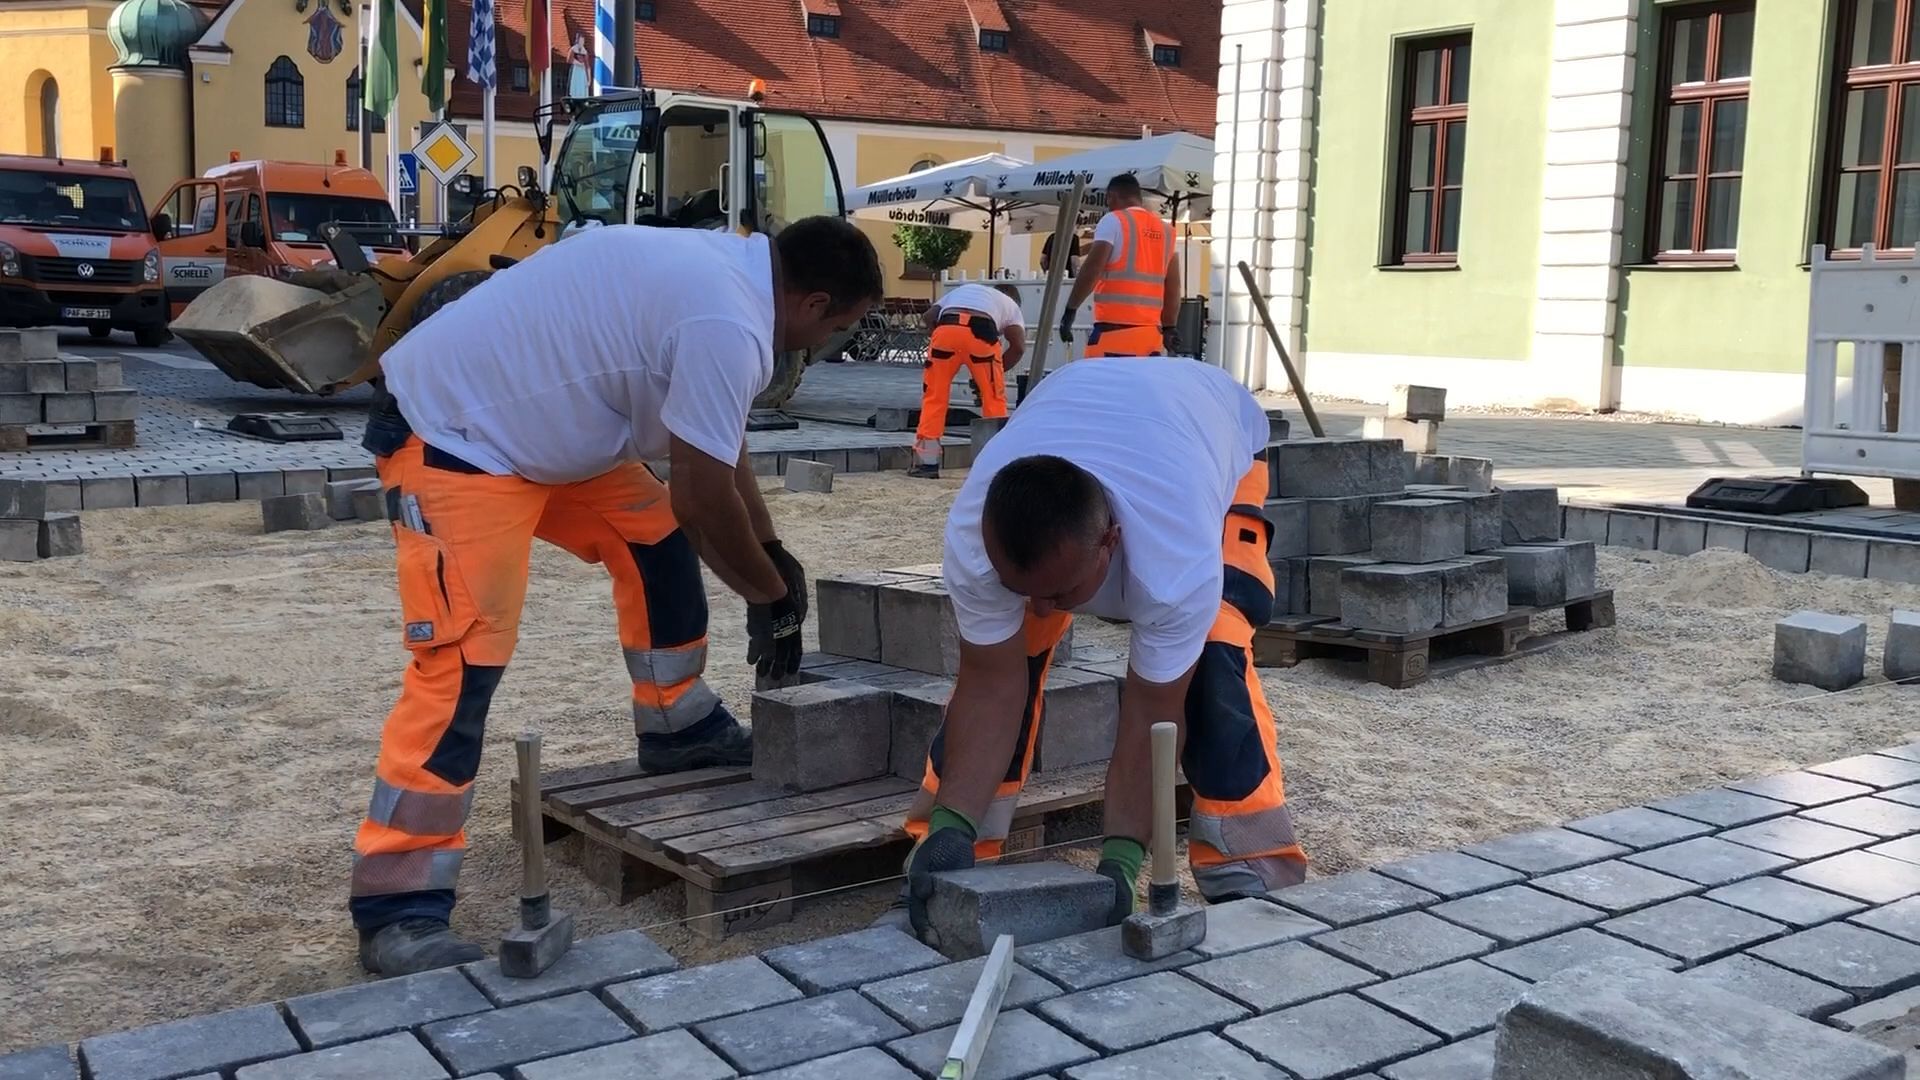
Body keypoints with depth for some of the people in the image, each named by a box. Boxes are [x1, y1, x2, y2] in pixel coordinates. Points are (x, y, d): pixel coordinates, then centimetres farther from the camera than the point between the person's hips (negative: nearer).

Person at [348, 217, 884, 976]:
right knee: (461, 667, -15)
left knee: (656, 536, 15)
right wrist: (773, 597, -5)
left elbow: (719, 455, 19)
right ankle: (397, 911, -11)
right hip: (453, 432, -11)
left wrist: (774, 555, 22)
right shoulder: (726, 322, -24)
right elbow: (704, 496, -22)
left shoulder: (722, 271, 9)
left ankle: (679, 729, 30)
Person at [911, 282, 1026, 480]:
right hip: (981, 332, -1)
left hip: (946, 329, 2)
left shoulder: (962, 290, 41)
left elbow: (930, 316, 22)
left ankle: (927, 462, 14)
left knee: (934, 397, 14)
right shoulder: (1011, 305, 34)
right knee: (994, 399, 16)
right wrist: (998, 371, 24)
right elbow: (1018, 347, 14)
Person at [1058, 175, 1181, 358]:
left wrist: (1070, 309, -5)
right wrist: (1169, 329, 18)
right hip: (1151, 334, 6)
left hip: (1115, 330, -6)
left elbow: (1091, 270, -10)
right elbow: (1173, 288, 14)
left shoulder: (1113, 221, -1)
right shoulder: (1166, 231, 16)